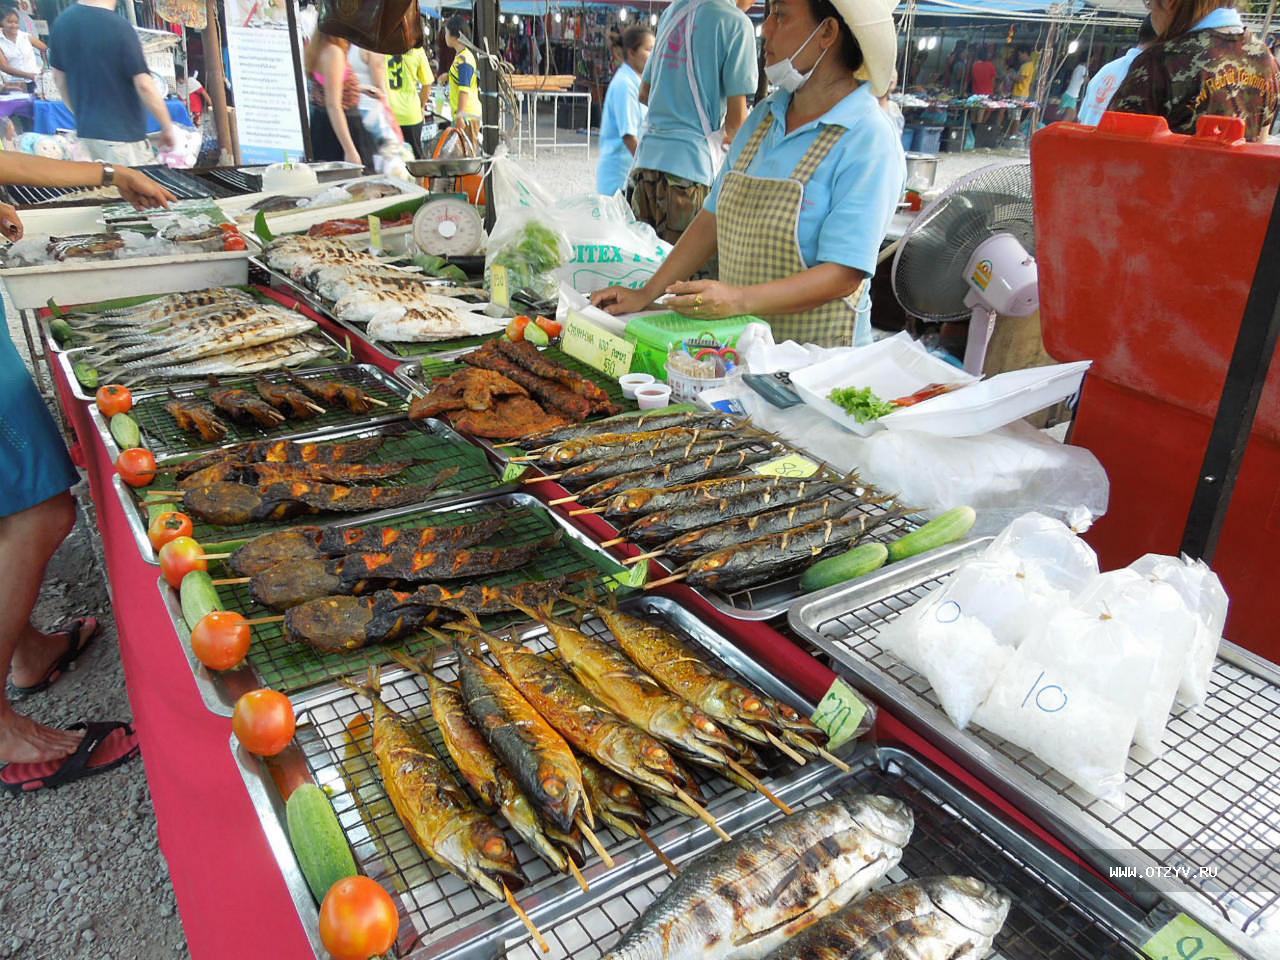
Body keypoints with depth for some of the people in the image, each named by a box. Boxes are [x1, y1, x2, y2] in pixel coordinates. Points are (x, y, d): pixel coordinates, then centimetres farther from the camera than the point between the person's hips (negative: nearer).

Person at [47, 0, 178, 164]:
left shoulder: (62, 21, 5)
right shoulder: (119, 27, -17)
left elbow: (59, 78, 13)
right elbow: (144, 85, -19)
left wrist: (82, 115, 24)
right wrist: (168, 127, -9)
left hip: (86, 130, 8)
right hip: (122, 133, -7)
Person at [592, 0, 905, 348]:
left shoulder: (870, 140, -11)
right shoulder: (765, 114, 11)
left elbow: (843, 276, -18)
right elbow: (714, 217, 14)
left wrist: (739, 300, -29)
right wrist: (647, 294, 5)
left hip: (817, 359, -5)